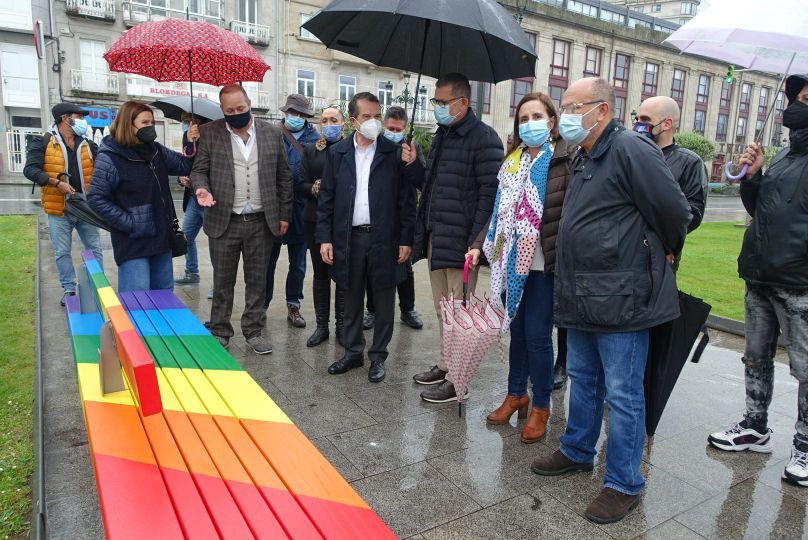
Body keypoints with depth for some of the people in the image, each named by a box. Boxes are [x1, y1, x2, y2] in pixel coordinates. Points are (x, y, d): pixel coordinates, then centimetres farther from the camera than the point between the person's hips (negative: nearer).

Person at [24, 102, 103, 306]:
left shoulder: (88, 144, 8)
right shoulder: (42, 142, -3)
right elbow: (30, 170, -11)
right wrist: (57, 183, -21)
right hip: (59, 210, -3)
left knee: (95, 249, 8)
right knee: (62, 253, 6)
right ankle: (69, 289, 19)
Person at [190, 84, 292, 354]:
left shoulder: (272, 133, 3)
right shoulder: (210, 132, 1)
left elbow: (284, 177, 6)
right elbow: (199, 170, 3)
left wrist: (284, 215, 5)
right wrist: (202, 188, -20)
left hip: (262, 222, 1)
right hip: (224, 221, -1)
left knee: (257, 281, 10)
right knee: (222, 282, 9)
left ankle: (253, 331, 24)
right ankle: (220, 332, 24)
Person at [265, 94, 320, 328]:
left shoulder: (315, 138, 2)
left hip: (301, 209, 1)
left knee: (298, 263, 12)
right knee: (268, 259, 11)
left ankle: (293, 306, 26)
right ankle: (262, 304, 25)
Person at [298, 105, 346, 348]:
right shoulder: (310, 150, 10)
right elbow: (300, 185, 5)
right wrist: (314, 189, -14)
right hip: (317, 220, 3)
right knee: (320, 274, 9)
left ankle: (341, 325, 16)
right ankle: (321, 325, 19)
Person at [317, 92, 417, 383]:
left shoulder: (395, 153, -1)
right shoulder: (337, 153, 5)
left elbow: (407, 199, -1)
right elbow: (326, 198, 6)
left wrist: (406, 240, -5)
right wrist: (325, 238, 0)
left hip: (384, 239, -2)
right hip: (349, 238, 2)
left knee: (384, 301, 7)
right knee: (352, 300, 13)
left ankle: (378, 356, 22)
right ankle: (353, 352, 28)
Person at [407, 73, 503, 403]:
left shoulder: (483, 138, -11)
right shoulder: (442, 136, 16)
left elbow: (489, 194, -17)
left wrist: (476, 243, -21)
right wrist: (415, 165, 2)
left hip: (460, 243, -8)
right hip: (435, 239, 8)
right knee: (442, 310, 18)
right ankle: (446, 365, 32)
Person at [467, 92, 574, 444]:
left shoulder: (567, 161, -7)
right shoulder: (513, 161, 12)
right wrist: (480, 245, 7)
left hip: (543, 264, -5)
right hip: (513, 262, 6)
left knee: (538, 336, 1)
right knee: (517, 331, 14)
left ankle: (541, 407, 19)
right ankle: (516, 395, 31)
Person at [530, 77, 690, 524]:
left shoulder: (630, 150, -15)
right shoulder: (583, 158, 15)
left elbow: (675, 212, -15)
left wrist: (661, 254, 1)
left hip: (621, 298, -9)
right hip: (583, 297, 9)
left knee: (622, 392, 2)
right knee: (582, 378, 21)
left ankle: (624, 483, 18)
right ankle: (577, 451, 39)